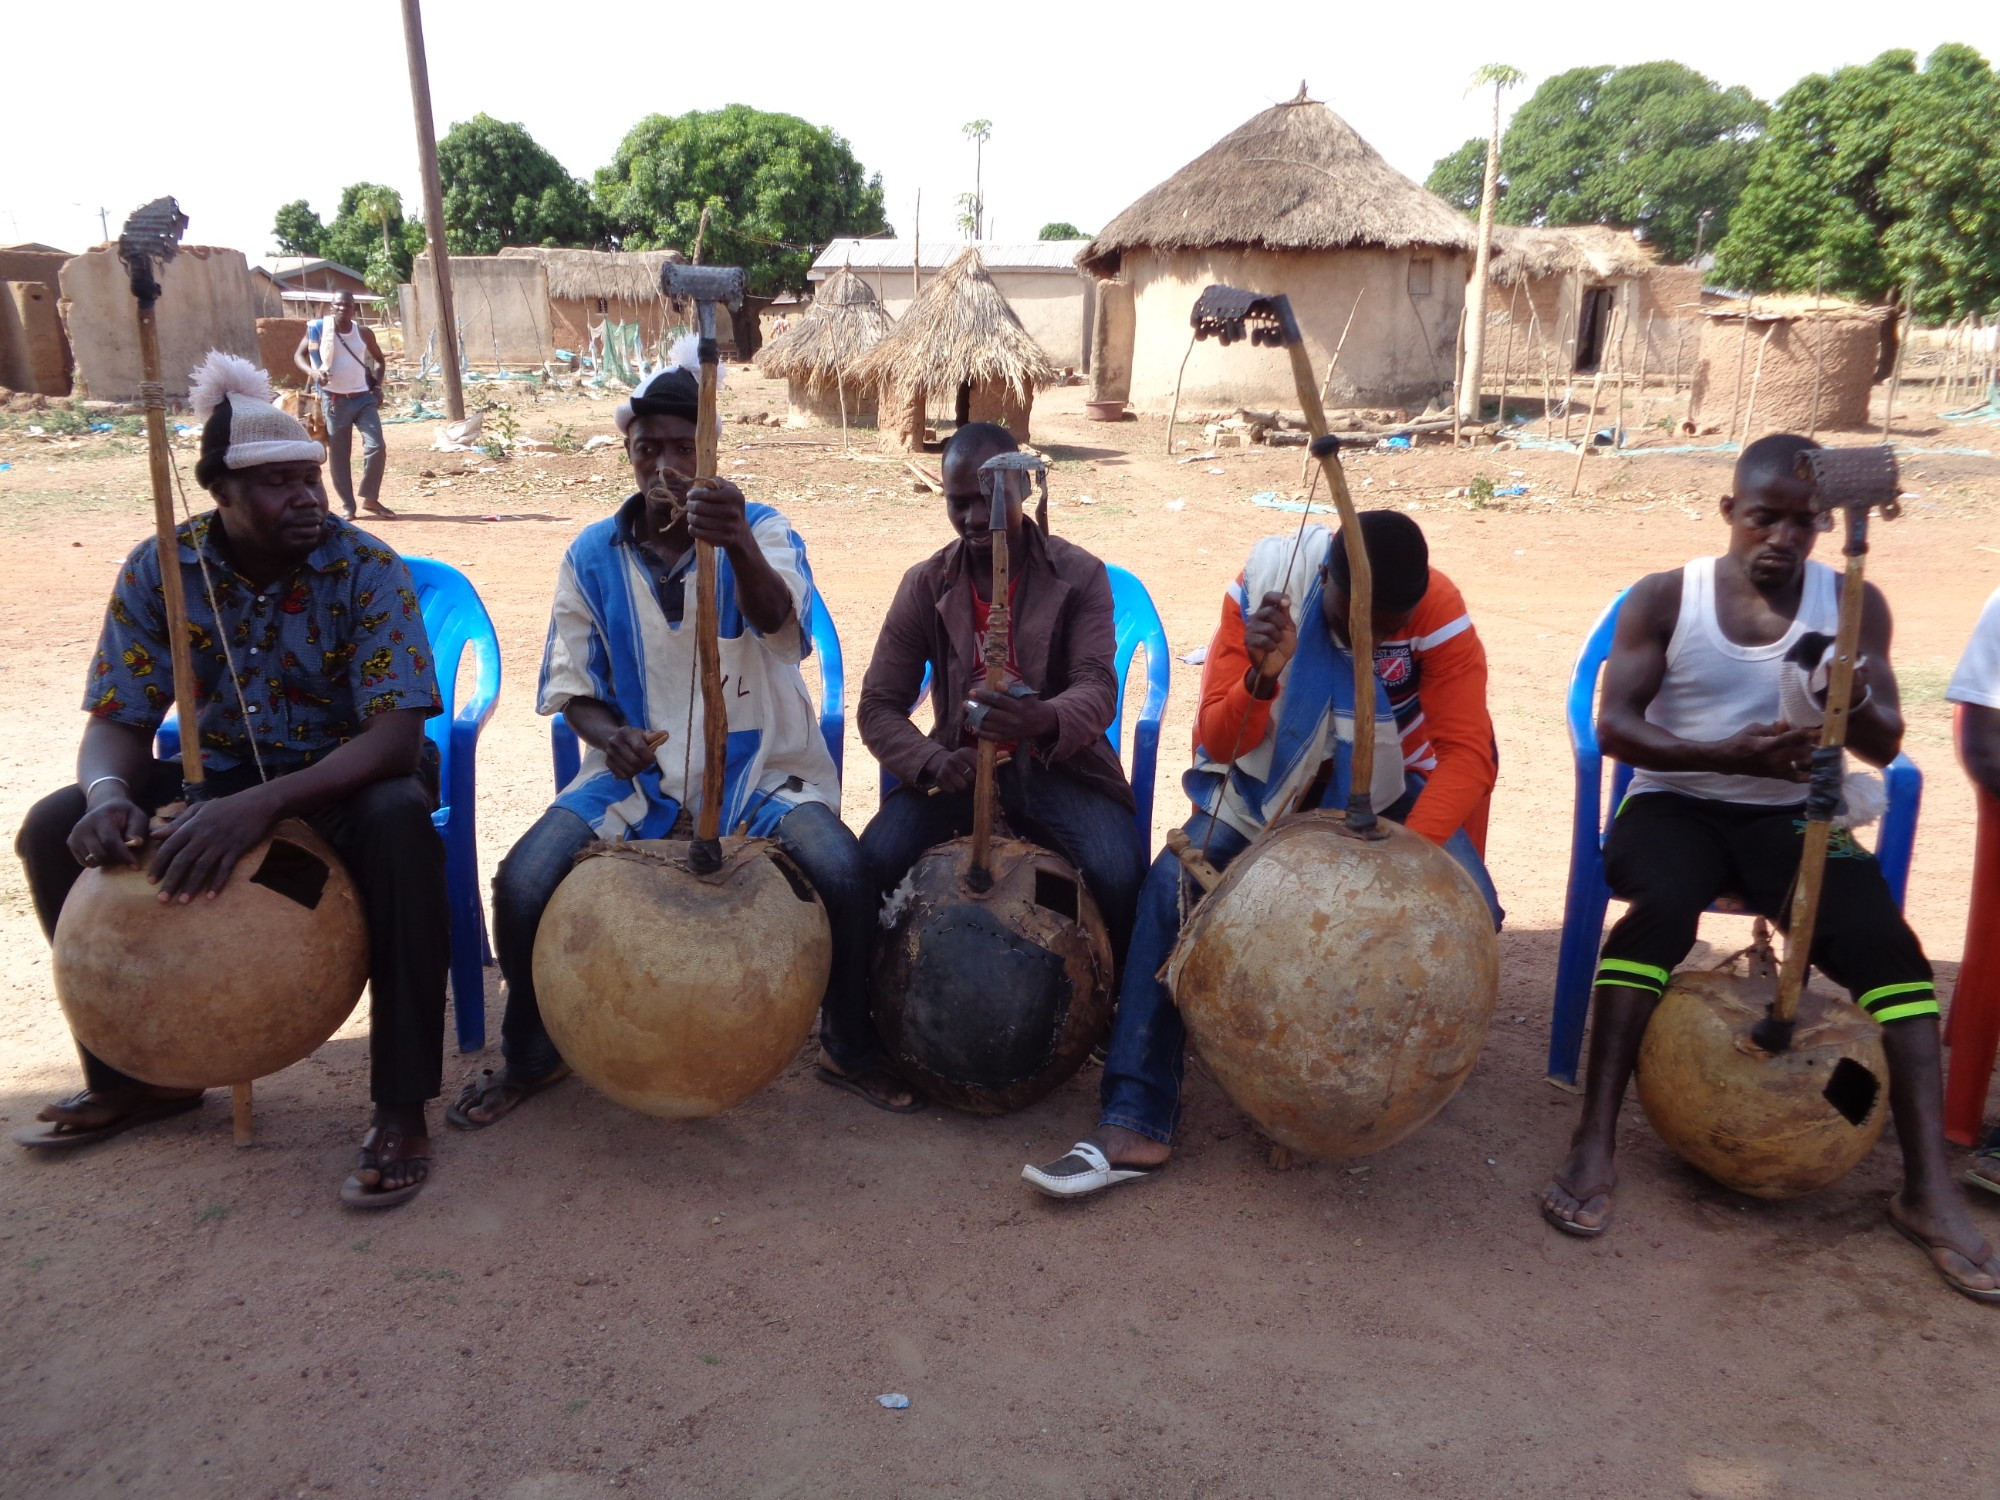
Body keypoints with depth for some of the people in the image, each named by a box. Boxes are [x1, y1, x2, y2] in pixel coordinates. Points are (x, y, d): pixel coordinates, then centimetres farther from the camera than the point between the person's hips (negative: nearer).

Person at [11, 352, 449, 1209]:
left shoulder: (365, 568, -19)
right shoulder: (159, 571, -8)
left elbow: (396, 737, -28)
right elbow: (118, 722, -6)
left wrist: (262, 804, -43)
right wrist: (109, 793, -31)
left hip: (346, 783, -4)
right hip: (220, 777, 4)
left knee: (398, 819, -37)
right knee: (56, 831, -15)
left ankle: (401, 1110, -28)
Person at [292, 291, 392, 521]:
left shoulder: (363, 332, 3)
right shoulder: (319, 328, -3)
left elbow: (379, 360, 17)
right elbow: (298, 355, 2)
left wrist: (377, 386, 2)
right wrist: (313, 372, -18)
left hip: (363, 397, 2)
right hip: (334, 400, -1)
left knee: (376, 447, -10)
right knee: (340, 455, 4)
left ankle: (370, 499, 4)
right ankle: (347, 505, 12)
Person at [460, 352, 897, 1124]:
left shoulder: (762, 531, -4)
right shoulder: (592, 555, 3)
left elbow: (775, 615, -28)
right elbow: (571, 684, 8)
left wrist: (738, 546, -51)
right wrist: (608, 733, -16)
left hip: (757, 771, -2)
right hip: (636, 773, 2)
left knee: (842, 870, -29)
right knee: (522, 883, -20)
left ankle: (850, 1045, 2)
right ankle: (529, 1053, 12)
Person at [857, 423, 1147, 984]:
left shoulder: (1079, 575, -5)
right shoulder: (924, 586, 1)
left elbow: (1098, 689, -18)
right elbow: (879, 705, -2)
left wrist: (1044, 719, -43)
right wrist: (932, 763, -24)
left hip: (1060, 766, -1)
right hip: (960, 764, 2)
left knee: (1119, 875, -30)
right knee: (875, 862, -25)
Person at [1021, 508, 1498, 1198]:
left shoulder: (1439, 610, -21)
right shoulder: (1264, 585, -20)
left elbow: (1466, 754, -26)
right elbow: (1217, 741, -18)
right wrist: (1261, 680, -40)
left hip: (1389, 786, 1)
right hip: (1270, 779, 0)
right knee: (1173, 887, -25)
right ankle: (1133, 1123, -24)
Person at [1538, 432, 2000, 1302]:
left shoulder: (1855, 604, 5)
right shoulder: (1664, 598, -2)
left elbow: (1885, 749, 1)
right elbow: (1614, 726, -11)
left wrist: (1857, 706, -24)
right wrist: (1730, 753, -27)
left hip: (1790, 816, 3)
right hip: (1677, 803, -2)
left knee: (1886, 939, -23)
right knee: (1661, 905, -34)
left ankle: (1928, 1189, -16)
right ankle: (1593, 1149, -32)